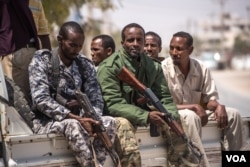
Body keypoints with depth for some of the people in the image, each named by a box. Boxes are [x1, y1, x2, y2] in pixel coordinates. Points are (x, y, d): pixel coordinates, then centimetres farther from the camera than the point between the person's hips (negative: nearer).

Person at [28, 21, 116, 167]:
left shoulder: (85, 65, 7)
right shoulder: (42, 60, -8)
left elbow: (96, 100, 3)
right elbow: (41, 100, -19)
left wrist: (91, 118, -22)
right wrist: (76, 118, -28)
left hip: (75, 120, 5)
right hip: (45, 121, -5)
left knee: (109, 122, -22)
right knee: (73, 125, -36)